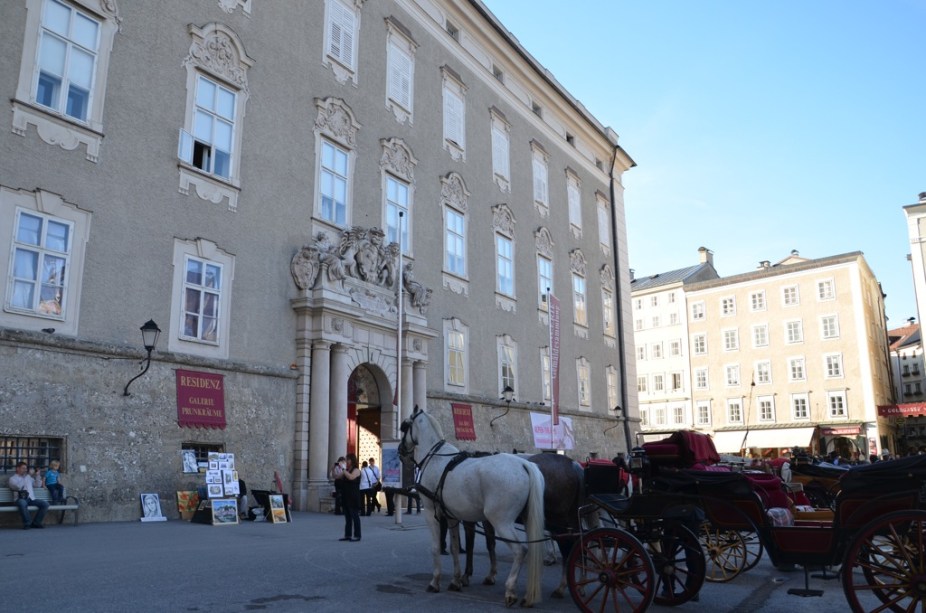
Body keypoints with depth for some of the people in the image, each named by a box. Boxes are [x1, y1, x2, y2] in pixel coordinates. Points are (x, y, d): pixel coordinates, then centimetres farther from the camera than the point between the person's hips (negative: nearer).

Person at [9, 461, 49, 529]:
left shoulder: (28, 477, 25)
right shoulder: (13, 478, 7)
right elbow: (18, 487, -12)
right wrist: (25, 477, -9)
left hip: (31, 499, 5)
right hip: (21, 499, -5)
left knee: (45, 504, -18)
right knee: (22, 503, -41)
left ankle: (36, 522, -8)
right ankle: (27, 523, -24)